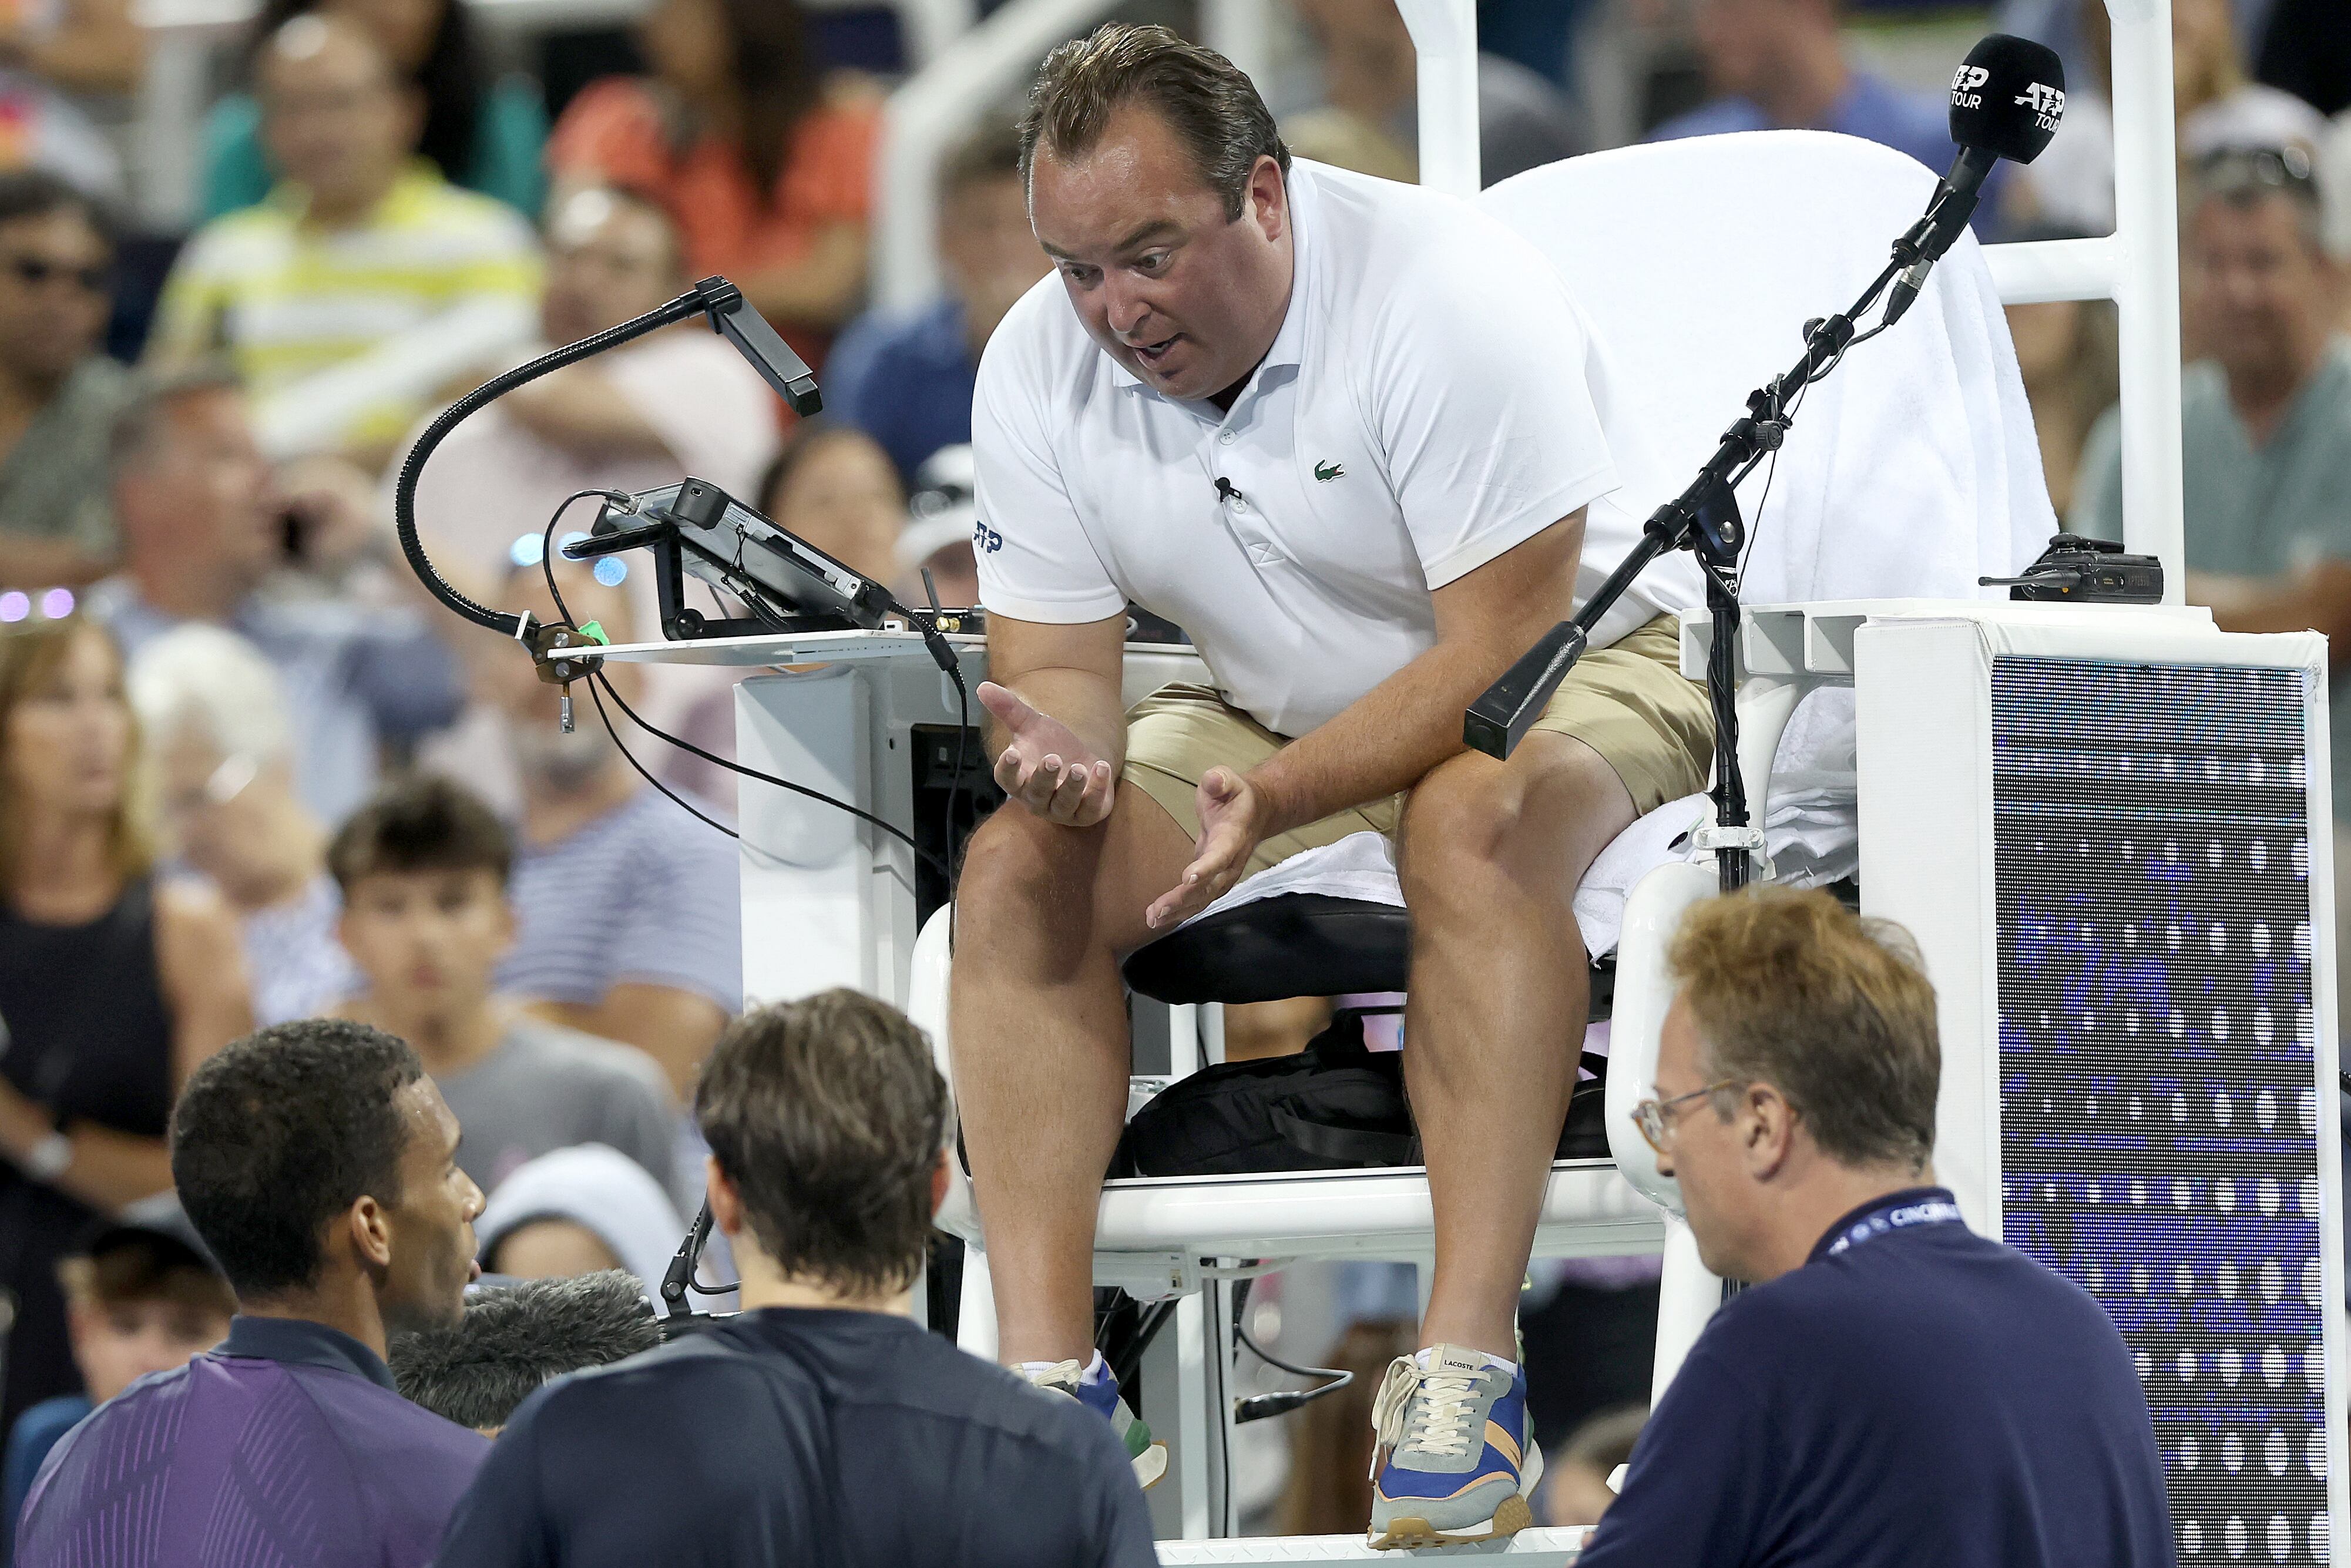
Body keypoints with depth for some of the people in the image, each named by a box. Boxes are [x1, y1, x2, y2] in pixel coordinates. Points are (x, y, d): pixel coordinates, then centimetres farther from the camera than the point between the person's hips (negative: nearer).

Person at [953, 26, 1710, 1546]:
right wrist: (1058, 753, -31)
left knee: (1475, 821, -38)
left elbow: (1500, 648, -29)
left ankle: (1467, 1371, -41)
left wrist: (1273, 799, -41)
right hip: (1278, 708, 6)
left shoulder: (1445, 295, -27)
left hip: (1581, 664, -6)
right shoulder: (1038, 373, -9)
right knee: (1018, 865, -18)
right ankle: (1050, 1379, -24)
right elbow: (1055, 664, -5)